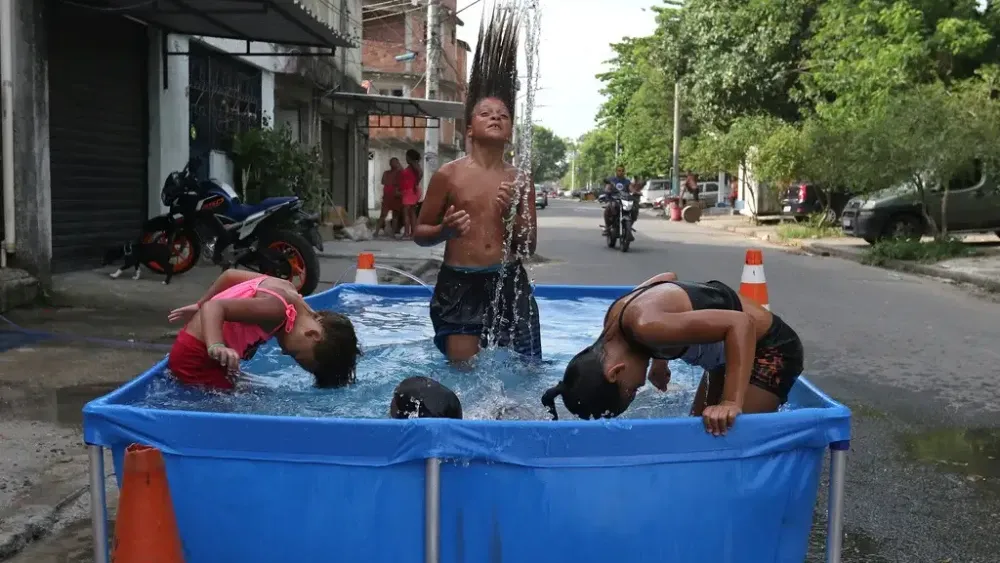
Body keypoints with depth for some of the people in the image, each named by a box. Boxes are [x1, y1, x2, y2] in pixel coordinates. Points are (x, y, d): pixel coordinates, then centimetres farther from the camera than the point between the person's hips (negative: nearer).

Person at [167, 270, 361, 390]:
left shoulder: (286, 290, 0)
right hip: (196, 357, -10)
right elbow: (214, 307, -35)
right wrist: (216, 348, -50)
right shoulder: (277, 308, -27)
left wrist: (198, 306, 20)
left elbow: (230, 275, 10)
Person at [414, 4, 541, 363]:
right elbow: (419, 234, 6)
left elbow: (529, 247, 8)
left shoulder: (520, 181, 6)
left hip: (508, 283, 3)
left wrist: (513, 215, -10)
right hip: (459, 284, -2)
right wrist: (445, 229, -16)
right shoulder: (449, 175, -2)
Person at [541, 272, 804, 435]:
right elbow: (667, 277, 10)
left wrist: (732, 403, -43)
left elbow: (740, 323, -39)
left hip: (771, 349, -9)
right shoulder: (616, 318, -9)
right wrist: (659, 358, 13)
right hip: (736, 347, 9)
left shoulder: (645, 326, -36)